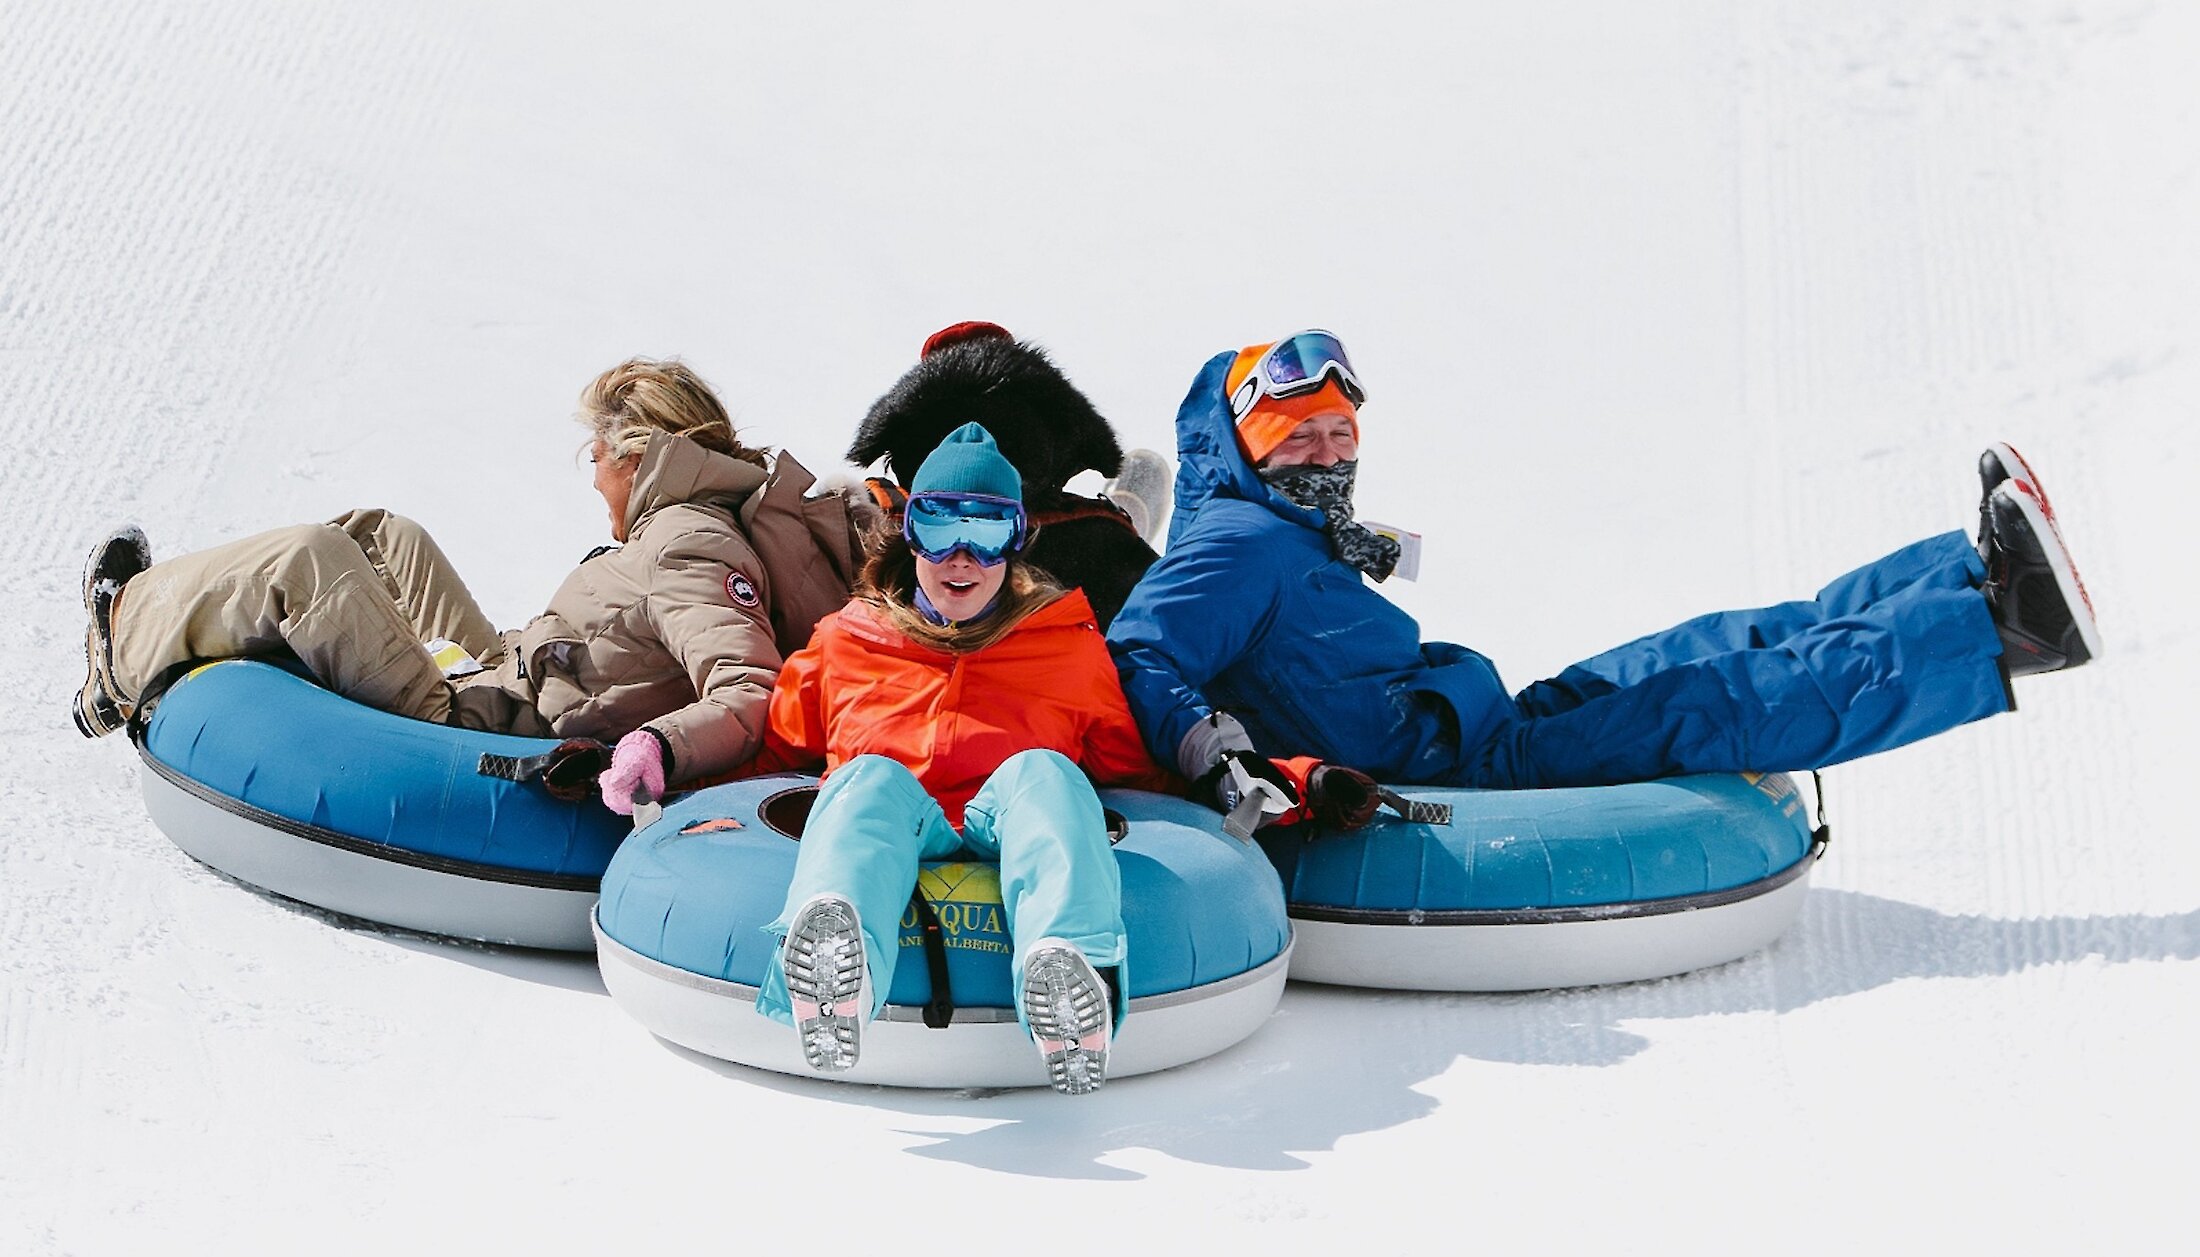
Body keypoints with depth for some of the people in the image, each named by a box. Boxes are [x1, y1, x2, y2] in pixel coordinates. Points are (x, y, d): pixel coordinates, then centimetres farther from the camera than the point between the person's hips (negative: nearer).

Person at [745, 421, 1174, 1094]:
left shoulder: (1070, 642, 28)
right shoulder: (845, 640, 29)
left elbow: (1132, 768, 28)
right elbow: (771, 750, 30)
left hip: (1003, 829, 0)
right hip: (891, 829, 0)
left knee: (1041, 769, -32)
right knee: (872, 777, -34)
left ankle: (1072, 971, -64)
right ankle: (831, 973, -68)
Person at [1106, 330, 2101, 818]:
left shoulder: (1289, 541, 21)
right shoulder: (1239, 543, -11)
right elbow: (1138, 664, -24)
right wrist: (1220, 756, -39)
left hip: (1484, 722, 11)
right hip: (1456, 766, -11)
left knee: (1730, 648, 5)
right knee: (1709, 706, -15)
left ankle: (1980, 571, 4)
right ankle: (1996, 630, -16)